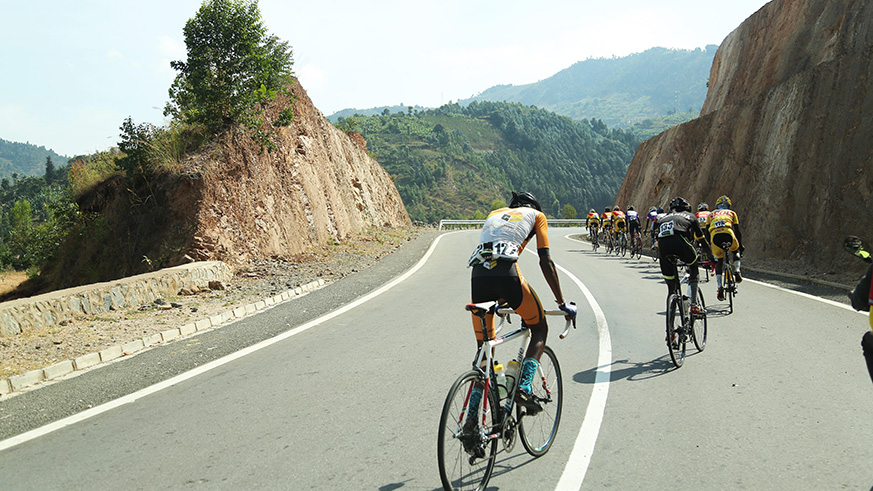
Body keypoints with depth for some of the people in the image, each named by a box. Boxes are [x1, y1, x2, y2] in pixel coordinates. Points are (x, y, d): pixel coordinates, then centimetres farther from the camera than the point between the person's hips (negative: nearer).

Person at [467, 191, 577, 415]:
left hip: (478, 274, 4)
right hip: (506, 272, -4)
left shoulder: (495, 213, 35)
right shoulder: (536, 215, 22)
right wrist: (562, 303, 17)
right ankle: (524, 388, -2)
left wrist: (501, 299, 40)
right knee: (539, 329, 19)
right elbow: (546, 262, 13)